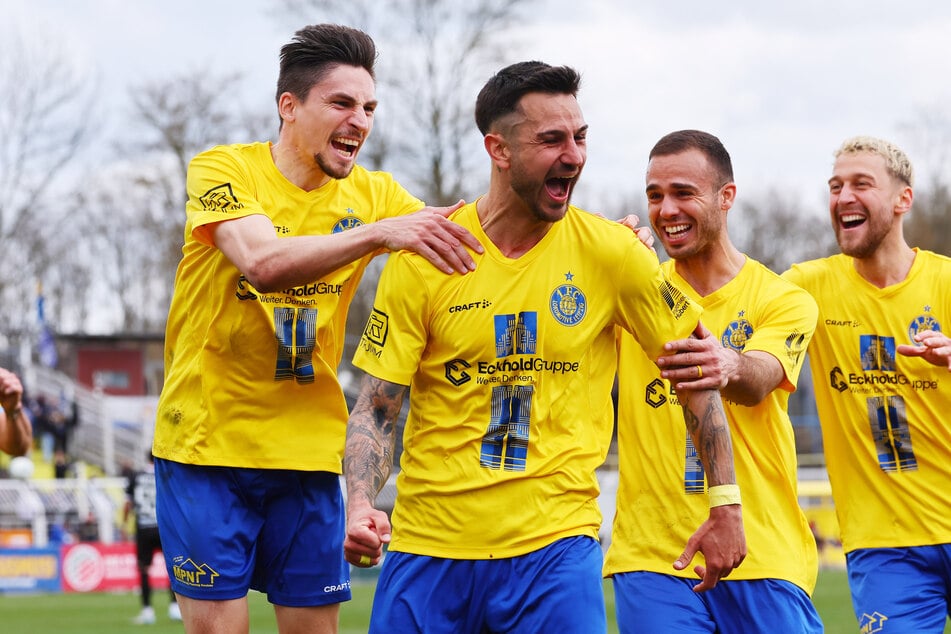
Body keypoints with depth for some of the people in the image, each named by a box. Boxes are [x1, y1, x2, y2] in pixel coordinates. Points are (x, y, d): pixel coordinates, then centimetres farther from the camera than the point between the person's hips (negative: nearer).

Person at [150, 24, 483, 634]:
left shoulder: (371, 193, 5)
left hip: (308, 450, 4)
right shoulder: (224, 169, -8)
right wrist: (379, 233, -39)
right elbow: (263, 262, -27)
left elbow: (464, 239, -7)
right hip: (208, 444, -4)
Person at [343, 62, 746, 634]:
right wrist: (360, 507, -18)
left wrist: (727, 504, 6)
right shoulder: (423, 260, -3)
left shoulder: (612, 252, -2)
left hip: (557, 542, -1)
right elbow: (377, 409, -1)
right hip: (428, 544, 1)